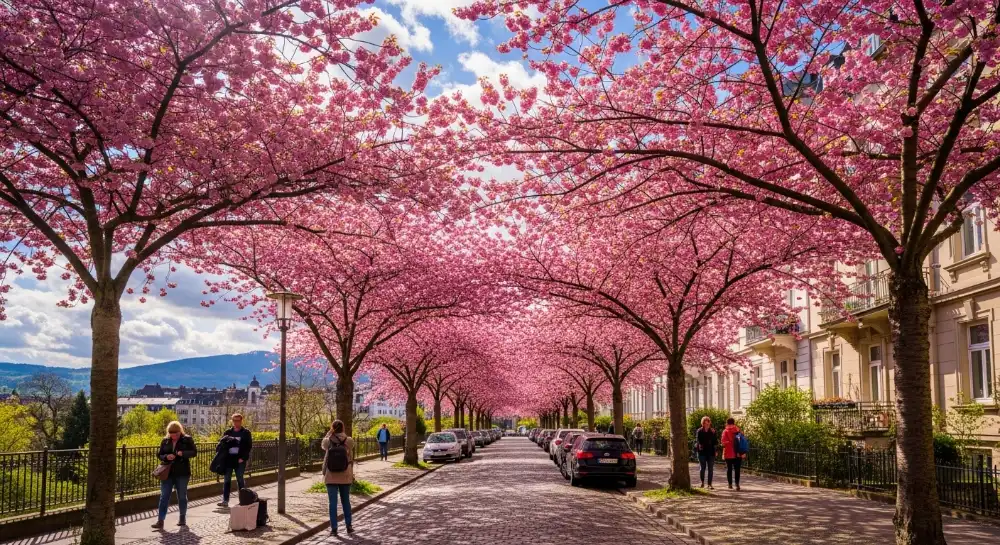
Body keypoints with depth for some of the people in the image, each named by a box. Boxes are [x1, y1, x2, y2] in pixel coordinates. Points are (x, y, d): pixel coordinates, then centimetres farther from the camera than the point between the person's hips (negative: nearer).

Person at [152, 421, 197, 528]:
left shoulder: (187, 439, -2)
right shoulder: (165, 441, 6)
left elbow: (194, 452, -5)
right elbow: (159, 455, 9)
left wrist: (183, 453, -23)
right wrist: (166, 457, -13)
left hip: (182, 473, -2)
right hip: (167, 472, 2)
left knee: (182, 496, 8)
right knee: (164, 496, -3)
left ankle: (182, 519, 20)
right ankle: (160, 520, -4)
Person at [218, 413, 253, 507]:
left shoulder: (246, 432, 3)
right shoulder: (228, 432, 12)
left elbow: (249, 446, -3)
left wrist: (243, 458, -12)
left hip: (240, 460, -3)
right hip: (229, 459, 3)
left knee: (240, 479, -1)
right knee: (227, 480, 3)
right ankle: (225, 500, 5)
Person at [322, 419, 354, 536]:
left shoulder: (328, 441, -8)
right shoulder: (349, 441, -7)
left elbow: (323, 446, 16)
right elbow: (351, 459, 0)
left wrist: (330, 432, 11)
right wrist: (351, 473, 11)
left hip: (331, 475, -1)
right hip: (345, 475, 1)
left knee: (333, 502, 4)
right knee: (346, 501, 14)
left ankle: (334, 528, 5)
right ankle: (349, 526, 19)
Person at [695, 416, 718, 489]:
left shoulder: (712, 431, 5)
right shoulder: (699, 431, 1)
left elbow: (716, 441, 7)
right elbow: (696, 441, -1)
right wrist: (698, 445, -19)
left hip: (711, 453, 1)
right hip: (702, 452, -1)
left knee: (710, 468, 1)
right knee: (703, 468, 4)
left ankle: (709, 484, 6)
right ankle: (702, 482, 22)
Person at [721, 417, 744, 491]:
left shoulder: (725, 431, -4)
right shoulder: (738, 430, 1)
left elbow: (723, 443, -10)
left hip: (729, 453, -1)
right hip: (738, 454, 1)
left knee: (729, 469, 12)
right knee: (737, 469, 2)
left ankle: (730, 484, 14)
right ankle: (737, 484, -12)